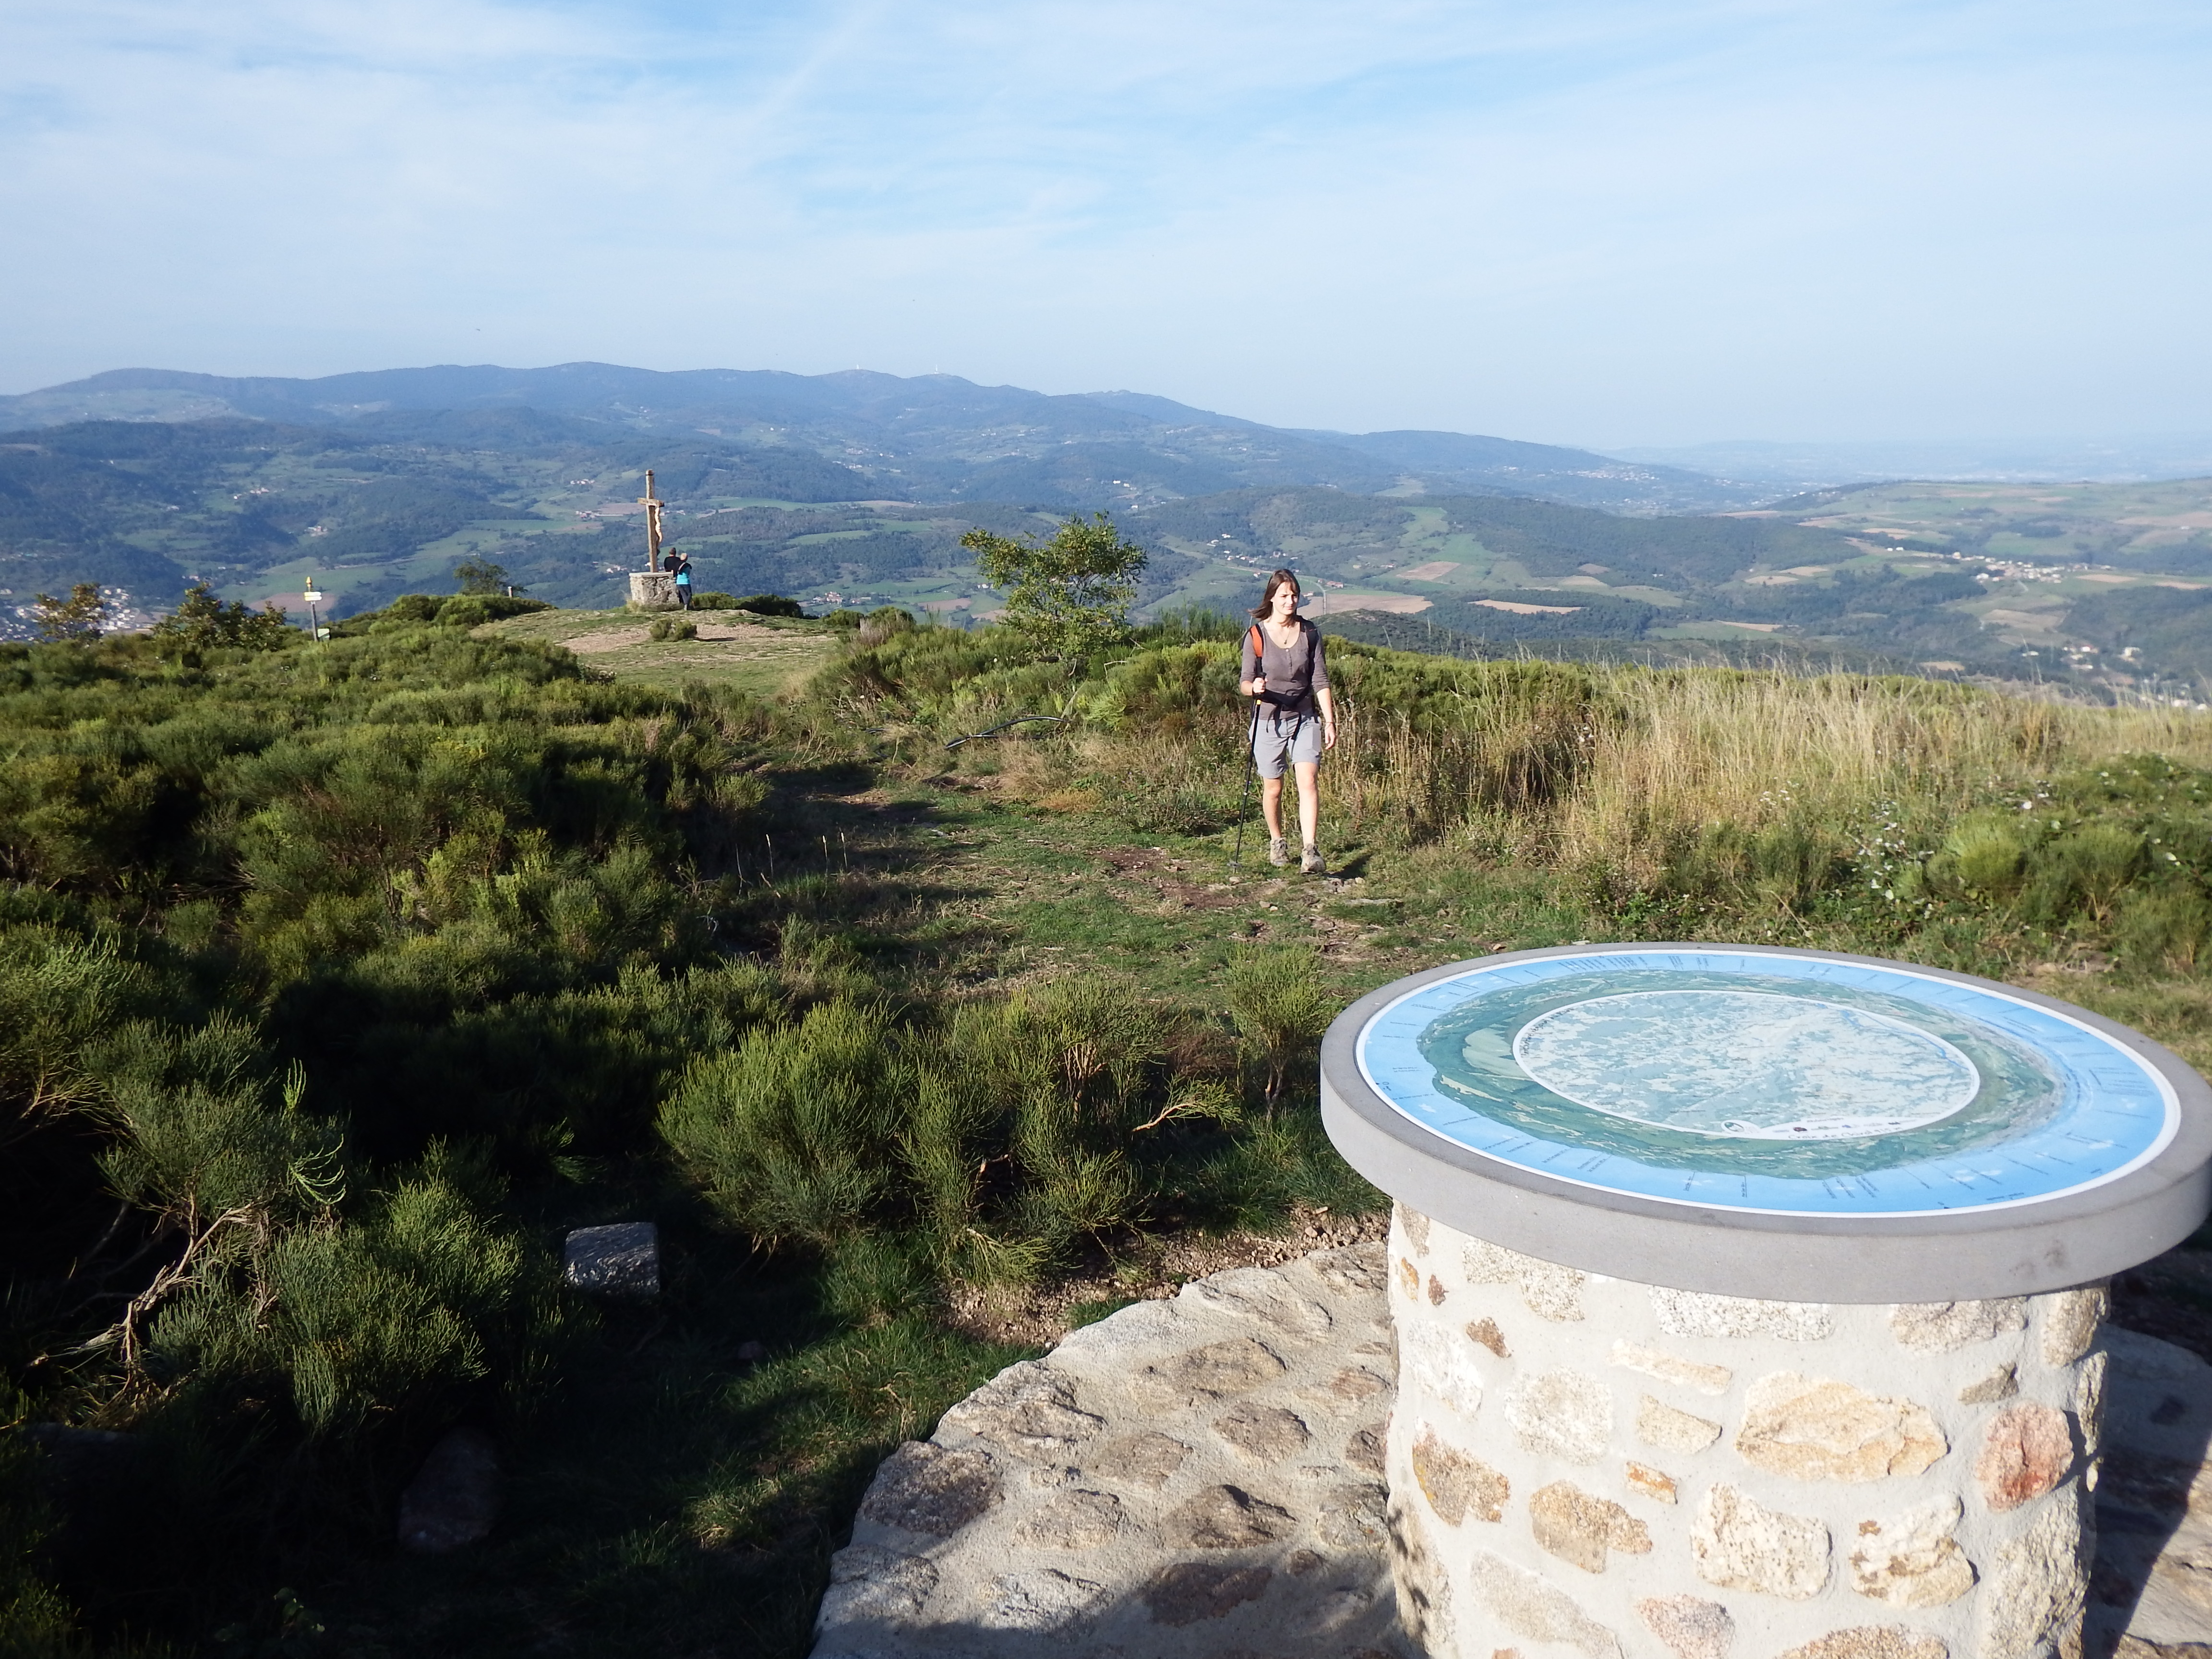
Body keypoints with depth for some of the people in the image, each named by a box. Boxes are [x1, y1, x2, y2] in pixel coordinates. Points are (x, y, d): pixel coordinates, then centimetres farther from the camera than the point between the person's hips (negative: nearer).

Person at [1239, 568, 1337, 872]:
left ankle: (1310, 851, -20)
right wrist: (1254, 687, -27)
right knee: (1273, 789, 8)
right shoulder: (1256, 635, -4)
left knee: (1309, 782, -15)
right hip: (1268, 721, -1)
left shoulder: (1309, 633, 3)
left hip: (1305, 719, 1)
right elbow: (1244, 682, -3)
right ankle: (1276, 842, 31)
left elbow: (1320, 681, 4)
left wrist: (1330, 722, -2)